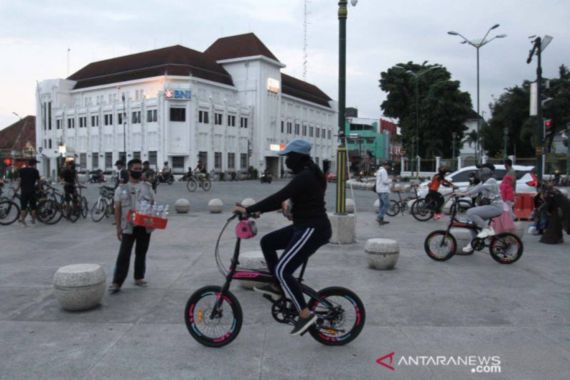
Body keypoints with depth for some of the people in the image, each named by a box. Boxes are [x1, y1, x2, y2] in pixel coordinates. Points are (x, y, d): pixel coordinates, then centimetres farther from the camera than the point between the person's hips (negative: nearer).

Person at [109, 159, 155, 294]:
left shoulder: (147, 187, 8)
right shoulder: (122, 188, 1)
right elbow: (117, 209, 1)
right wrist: (118, 227, -3)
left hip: (145, 226, 3)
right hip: (128, 226, -3)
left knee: (141, 253, 12)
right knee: (124, 254, -6)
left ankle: (139, 277, 25)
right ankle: (117, 282, -4)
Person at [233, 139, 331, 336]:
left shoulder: (305, 177, -20)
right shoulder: (308, 174, 13)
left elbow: (278, 197, -26)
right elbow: (285, 197, 22)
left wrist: (248, 210, -23)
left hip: (312, 230, -10)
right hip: (305, 227, 10)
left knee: (282, 270, -13)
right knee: (267, 242, 14)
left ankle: (305, 314, -4)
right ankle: (276, 287, 23)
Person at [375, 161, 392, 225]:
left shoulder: (379, 171, 19)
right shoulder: (383, 171, -13)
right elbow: (385, 181, -20)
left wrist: (388, 179, 15)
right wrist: (390, 180, -1)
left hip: (379, 190, 10)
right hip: (384, 191, -10)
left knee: (382, 204, 11)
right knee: (387, 204, -11)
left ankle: (381, 220, 11)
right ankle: (379, 217, -17)